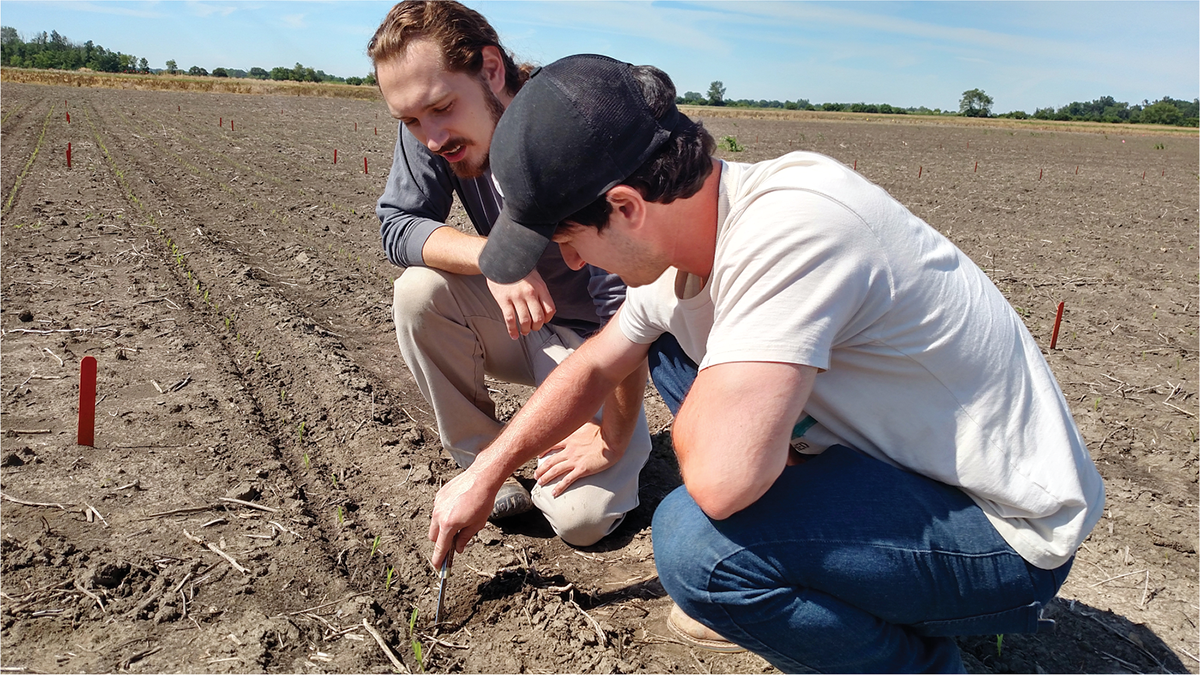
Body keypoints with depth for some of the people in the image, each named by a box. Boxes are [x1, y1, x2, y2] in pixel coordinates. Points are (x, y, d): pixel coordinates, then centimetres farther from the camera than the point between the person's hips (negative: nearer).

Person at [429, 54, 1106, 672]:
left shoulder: (790, 225, -32)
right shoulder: (679, 233, -4)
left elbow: (720, 477, -39)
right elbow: (595, 367, 11)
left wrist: (698, 402, -16)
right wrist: (484, 474, 16)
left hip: (1009, 536, -8)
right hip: (905, 463, 8)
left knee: (696, 540, -29)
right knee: (666, 341, 9)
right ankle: (760, 597, 17)